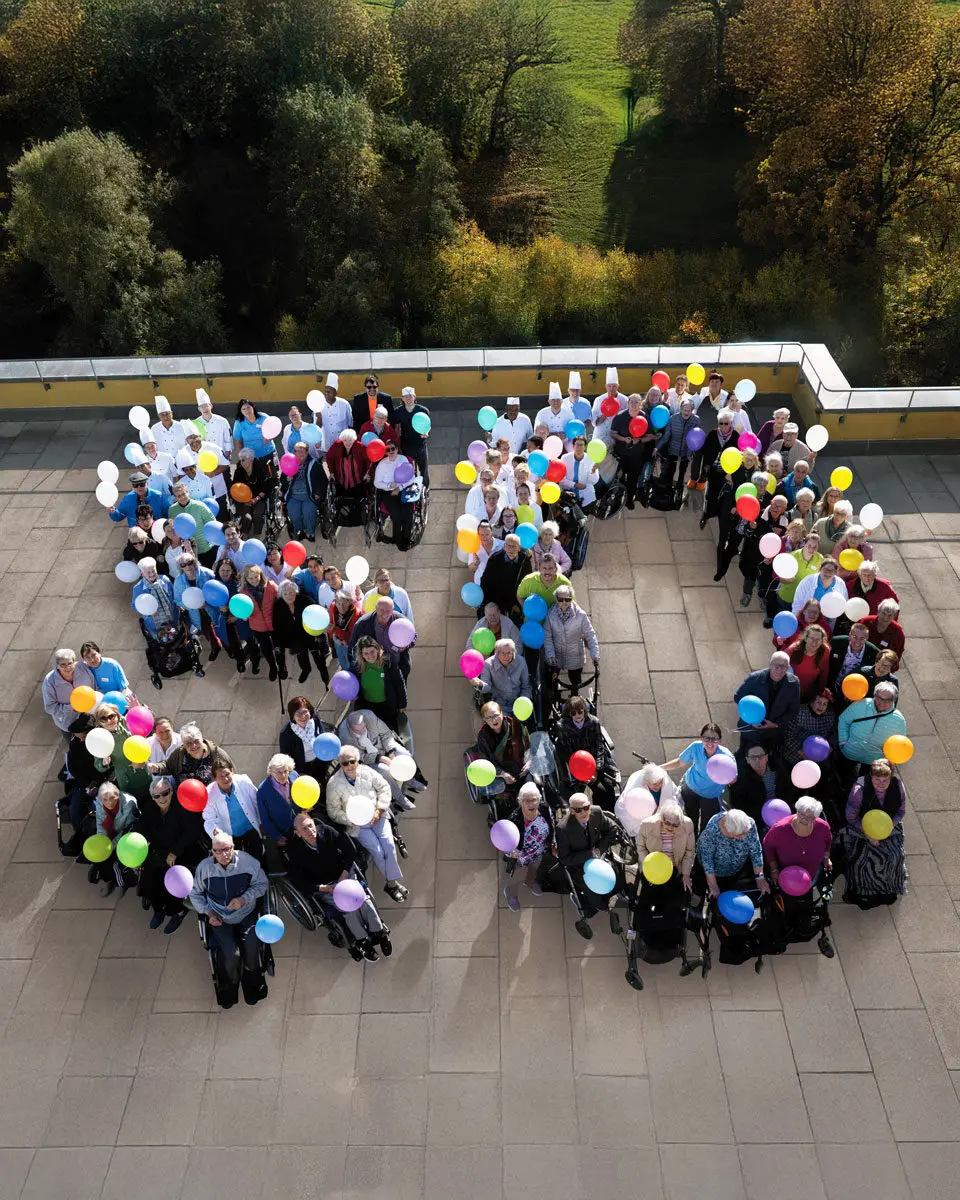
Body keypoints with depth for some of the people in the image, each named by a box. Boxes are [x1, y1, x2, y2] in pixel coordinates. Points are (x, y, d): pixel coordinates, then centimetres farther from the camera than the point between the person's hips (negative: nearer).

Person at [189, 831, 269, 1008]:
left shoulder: (247, 861, -13)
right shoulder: (204, 866, -9)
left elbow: (261, 884, 0)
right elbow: (195, 894, 8)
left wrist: (245, 898, -16)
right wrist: (208, 912, -3)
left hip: (246, 915, 0)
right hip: (219, 919, 0)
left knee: (251, 949, -25)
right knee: (231, 955, -21)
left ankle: (252, 985, 6)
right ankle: (229, 988, 12)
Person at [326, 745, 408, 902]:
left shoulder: (367, 772, -3)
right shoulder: (334, 784, -12)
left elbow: (384, 788, 6)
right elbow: (333, 812, -6)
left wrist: (379, 810, -6)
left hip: (377, 816, 3)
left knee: (389, 845, -17)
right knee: (377, 851, -17)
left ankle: (392, 882, -2)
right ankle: (391, 883, 3)